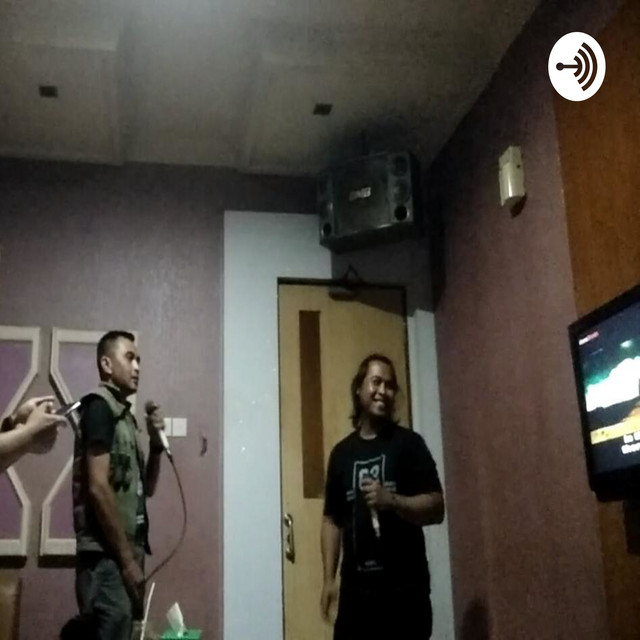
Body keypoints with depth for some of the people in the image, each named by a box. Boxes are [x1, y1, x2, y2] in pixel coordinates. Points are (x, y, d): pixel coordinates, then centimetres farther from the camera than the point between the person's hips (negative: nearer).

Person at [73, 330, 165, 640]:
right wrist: (127, 559, -17)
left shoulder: (125, 413, 18)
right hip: (107, 555, -9)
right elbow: (98, 487, -17)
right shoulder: (100, 406, -8)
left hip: (124, 552, 9)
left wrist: (156, 443, 6)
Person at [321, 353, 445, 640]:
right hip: (356, 587, 3)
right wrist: (329, 578, 4)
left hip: (404, 587, -3)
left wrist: (392, 500, -21)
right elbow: (332, 519, 12)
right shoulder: (342, 452, 10)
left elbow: (436, 508, -5)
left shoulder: (409, 444, 0)